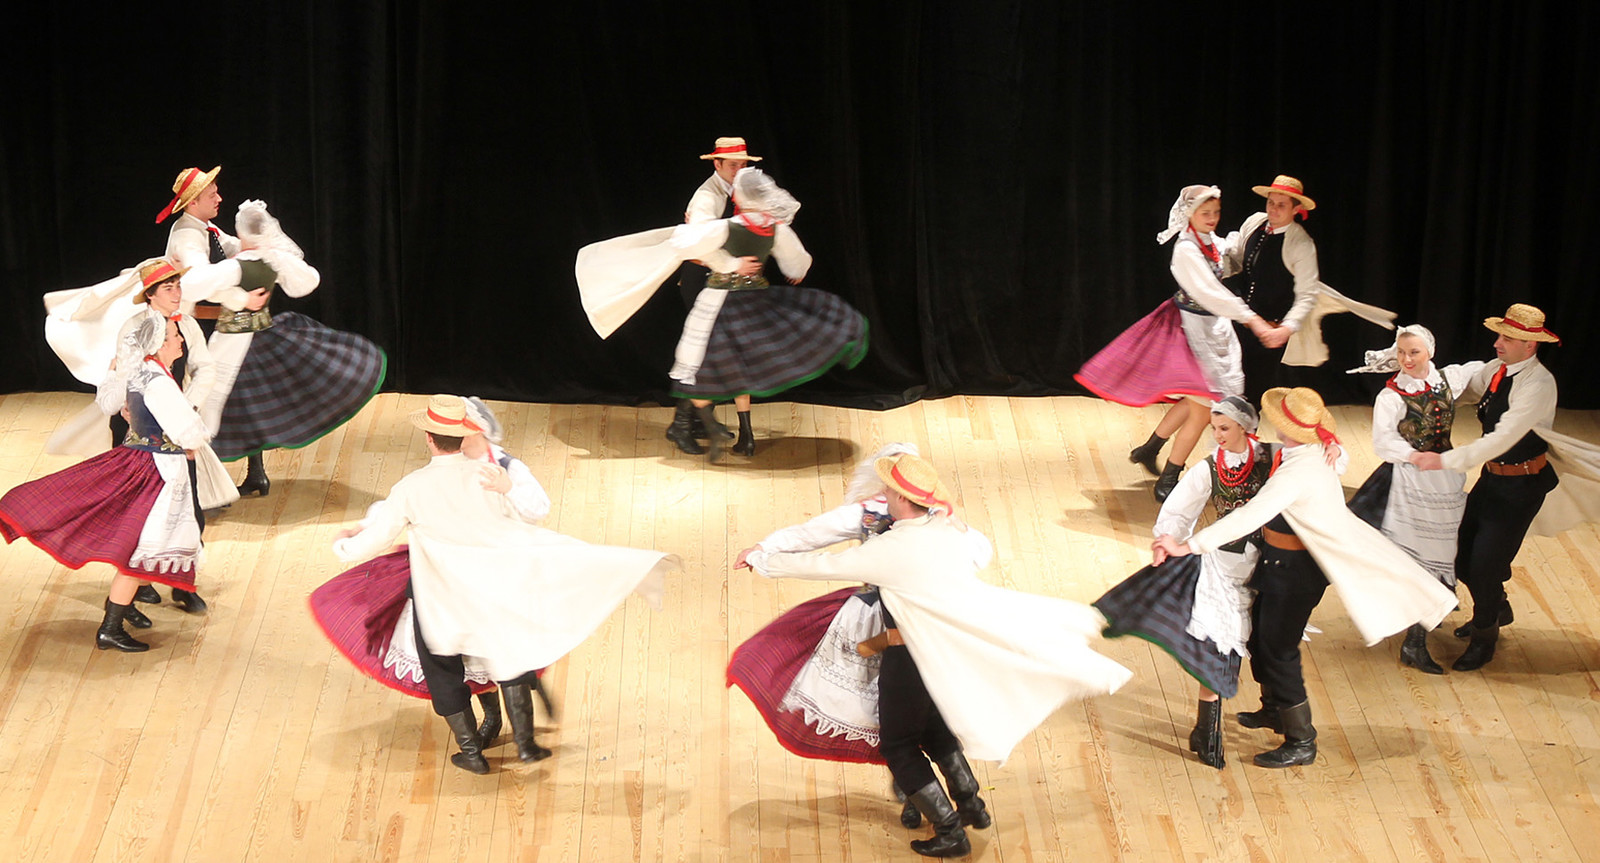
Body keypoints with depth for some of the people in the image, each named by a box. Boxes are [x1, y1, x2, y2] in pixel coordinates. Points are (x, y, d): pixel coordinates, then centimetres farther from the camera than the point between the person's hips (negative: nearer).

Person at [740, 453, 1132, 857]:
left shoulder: (893, 550, -21)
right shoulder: (952, 530, -2)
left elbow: (822, 566, -15)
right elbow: (983, 550, 22)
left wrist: (763, 560, -3)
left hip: (911, 657, -7)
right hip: (952, 649, 7)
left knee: (898, 744, 9)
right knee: (934, 726, 30)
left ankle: (950, 833, 7)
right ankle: (970, 804, 33)